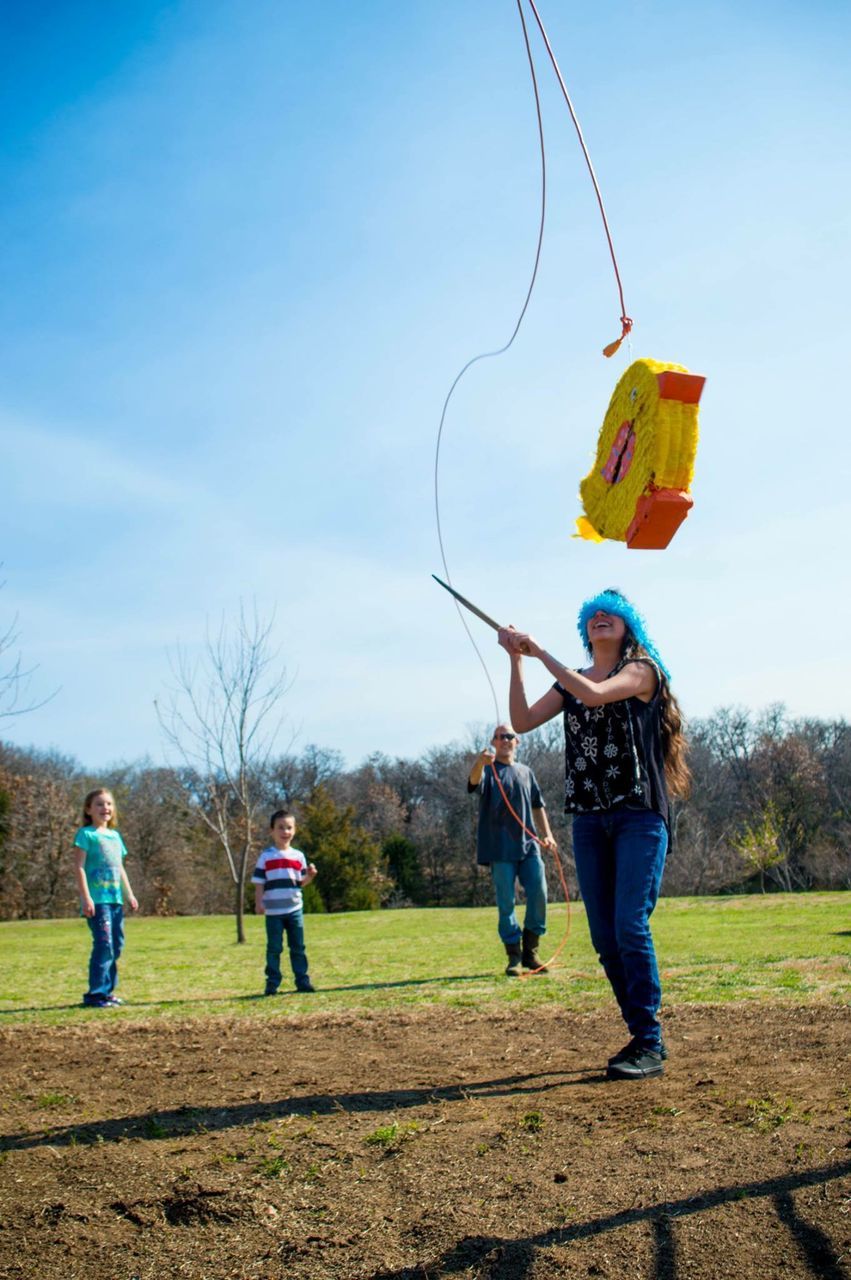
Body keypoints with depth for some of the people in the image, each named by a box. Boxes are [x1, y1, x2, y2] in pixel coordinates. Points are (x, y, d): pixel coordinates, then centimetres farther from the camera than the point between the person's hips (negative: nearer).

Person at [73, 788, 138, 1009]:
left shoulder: (115, 836, 18)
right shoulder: (86, 834, -4)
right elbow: (79, 867, -11)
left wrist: (129, 895, 21)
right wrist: (85, 897, -18)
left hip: (115, 899, 8)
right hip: (97, 900, -8)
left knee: (116, 945, 10)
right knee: (103, 945, -12)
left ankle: (107, 990, 19)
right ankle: (95, 994, -7)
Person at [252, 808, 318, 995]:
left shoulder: (298, 856, 8)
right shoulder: (266, 856, 0)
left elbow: (301, 882, 12)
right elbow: (258, 882, -2)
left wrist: (310, 875, -8)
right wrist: (258, 903, -11)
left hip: (294, 909, 3)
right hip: (273, 911, -2)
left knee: (298, 947, 6)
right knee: (274, 948, 2)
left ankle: (302, 980, 13)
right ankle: (272, 983, 9)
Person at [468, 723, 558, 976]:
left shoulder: (526, 772, 18)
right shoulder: (488, 769, 2)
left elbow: (537, 805, 24)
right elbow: (474, 782, -22)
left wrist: (547, 834, 11)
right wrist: (480, 762, -44)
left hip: (528, 844, 4)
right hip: (500, 848, -4)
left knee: (538, 895, -2)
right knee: (506, 903, -1)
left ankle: (530, 952, 12)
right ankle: (514, 957, 6)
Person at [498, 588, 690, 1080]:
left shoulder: (643, 670, 0)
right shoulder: (571, 684, 16)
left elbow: (595, 695, -18)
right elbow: (523, 720, 5)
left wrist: (540, 651, -11)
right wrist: (516, 660, -2)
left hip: (638, 814, -6)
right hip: (589, 819, 6)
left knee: (631, 926, -15)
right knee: (605, 938, 5)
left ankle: (650, 1047, -8)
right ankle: (643, 1037, 16)